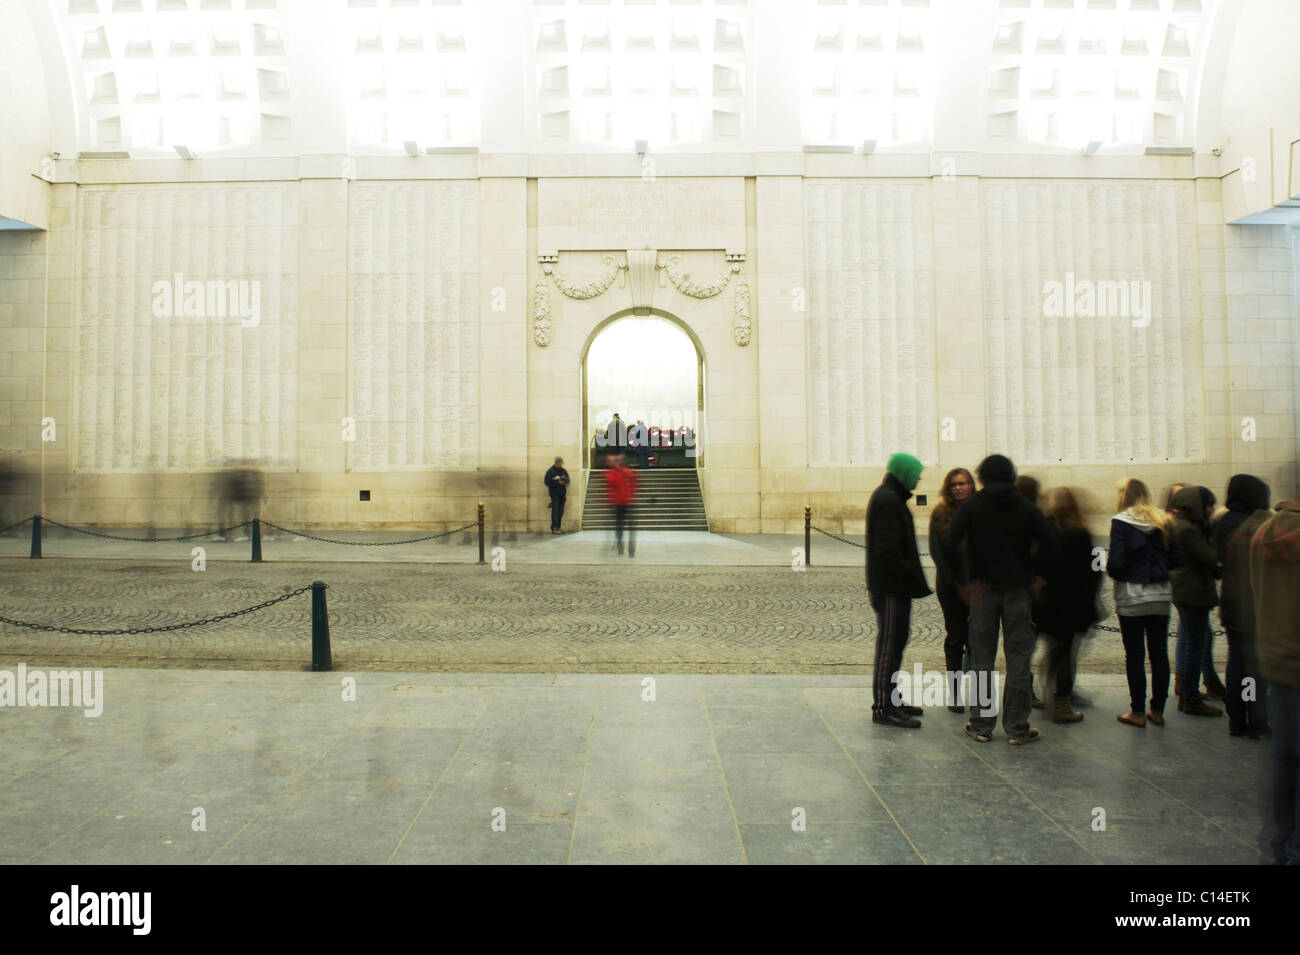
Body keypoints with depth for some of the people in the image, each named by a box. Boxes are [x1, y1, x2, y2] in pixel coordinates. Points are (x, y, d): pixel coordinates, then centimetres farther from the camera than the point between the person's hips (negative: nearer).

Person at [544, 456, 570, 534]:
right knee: (555, 511, -11)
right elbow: (547, 482, -10)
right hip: (554, 494, -6)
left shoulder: (563, 471, 12)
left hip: (562, 494, 6)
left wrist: (565, 481, -5)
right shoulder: (550, 471, -4)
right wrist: (558, 482, -14)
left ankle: (558, 527, 13)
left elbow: (567, 479, 20)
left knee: (561, 512, 6)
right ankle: (554, 528, -9)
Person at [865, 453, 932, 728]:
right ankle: (884, 708, 2)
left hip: (891, 586, 11)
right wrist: (916, 582, -20)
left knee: (893, 642, 17)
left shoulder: (888, 497, 17)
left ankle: (890, 699, 28)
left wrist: (915, 581, 17)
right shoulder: (888, 500, -16)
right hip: (892, 587, -11)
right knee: (890, 644, -5)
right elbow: (890, 550, -23)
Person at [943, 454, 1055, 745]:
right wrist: (1038, 577, 5)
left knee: (982, 658, 7)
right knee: (1018, 659, 7)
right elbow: (1047, 543, -4)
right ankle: (1017, 727, 11)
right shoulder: (1027, 507, 3)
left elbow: (950, 543, -13)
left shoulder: (971, 506, -2)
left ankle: (981, 724, 12)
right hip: (1017, 590, 1)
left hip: (982, 590, -1)